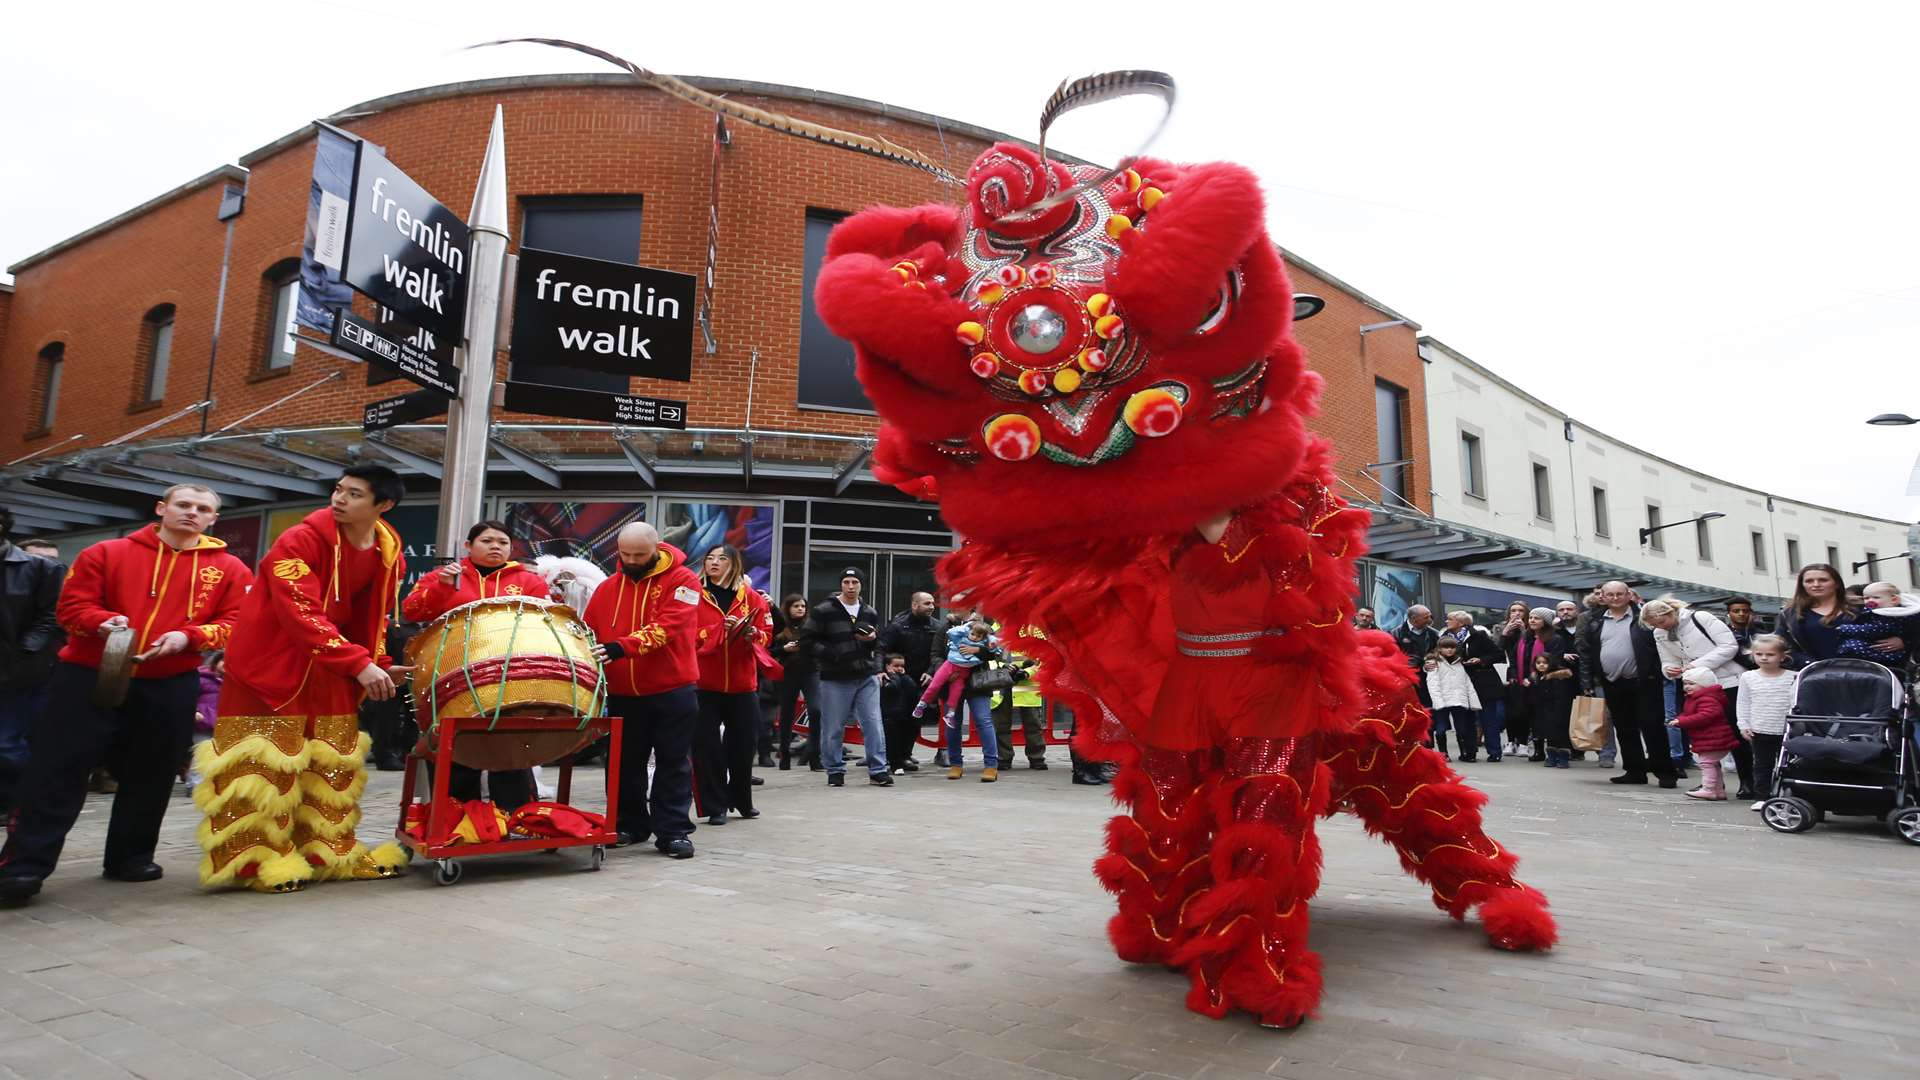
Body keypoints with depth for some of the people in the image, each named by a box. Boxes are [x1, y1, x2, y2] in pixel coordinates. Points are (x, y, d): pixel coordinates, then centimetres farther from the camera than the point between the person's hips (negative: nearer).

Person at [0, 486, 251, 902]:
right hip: (89, 677, -1)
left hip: (172, 687, 1)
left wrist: (188, 637, -17)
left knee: (150, 775, 9)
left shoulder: (230, 569, 4)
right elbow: (73, 605, 1)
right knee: (58, 769, -3)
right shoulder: (105, 553, 4)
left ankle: (131, 856, 23)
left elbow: (235, 624, -1)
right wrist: (103, 622, -20)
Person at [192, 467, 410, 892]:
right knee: (268, 763, -2)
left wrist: (378, 663, -4)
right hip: (271, 662, -6)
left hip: (330, 669, 6)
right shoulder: (300, 541, -21)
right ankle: (259, 858, 10)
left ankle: (329, 852, 20)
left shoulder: (390, 553, -1)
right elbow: (300, 615, -30)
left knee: (333, 762, 10)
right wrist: (359, 663, -36)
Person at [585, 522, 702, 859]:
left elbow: (667, 626, -22)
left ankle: (673, 831, 9)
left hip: (672, 691, -4)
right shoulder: (607, 587, 7)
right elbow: (588, 631, 7)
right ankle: (630, 825, 28)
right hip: (622, 693, 5)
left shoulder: (682, 580, -9)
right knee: (626, 764, 14)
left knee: (674, 763, 2)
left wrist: (621, 647, -33)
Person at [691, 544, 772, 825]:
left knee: (743, 743, 10)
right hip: (704, 682, -2)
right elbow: (686, 635, -7)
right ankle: (715, 806, 9)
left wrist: (751, 634, -13)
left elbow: (766, 634, 8)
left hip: (743, 683, 2)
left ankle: (742, 801, 28)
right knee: (707, 746, -1)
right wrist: (719, 629, -18)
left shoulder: (751, 598, 8)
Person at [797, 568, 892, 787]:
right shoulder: (823, 611, -4)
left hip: (867, 678, 3)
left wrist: (873, 639, -5)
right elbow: (807, 639, -5)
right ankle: (835, 771, 19)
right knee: (833, 727, 4)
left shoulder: (870, 613, 12)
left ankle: (878, 771, 6)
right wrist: (831, 654, -17)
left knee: (873, 723, -1)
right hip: (835, 679, -3)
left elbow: (879, 644, 20)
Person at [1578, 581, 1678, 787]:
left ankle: (1665, 772, 6)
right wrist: (1587, 683, 3)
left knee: (1653, 727, -3)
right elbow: (1586, 653, 9)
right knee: (1625, 730, 10)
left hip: (1643, 683, -4)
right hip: (1613, 684, 4)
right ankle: (1635, 771, 18)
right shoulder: (1595, 621, 8)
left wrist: (1656, 674, -12)